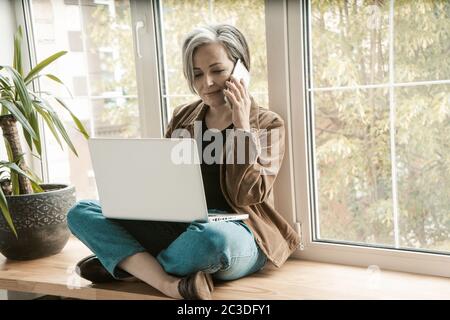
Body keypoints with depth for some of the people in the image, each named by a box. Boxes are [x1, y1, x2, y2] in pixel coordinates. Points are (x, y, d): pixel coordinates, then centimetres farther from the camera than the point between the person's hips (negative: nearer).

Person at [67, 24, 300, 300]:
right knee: (81, 212, -13)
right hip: (177, 228, 5)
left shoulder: (268, 124, 2)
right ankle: (169, 284, -32)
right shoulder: (183, 117, 15)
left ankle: (132, 266, -14)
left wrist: (241, 125, -12)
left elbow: (248, 194, -10)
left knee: (211, 238, -42)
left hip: (237, 235, -5)